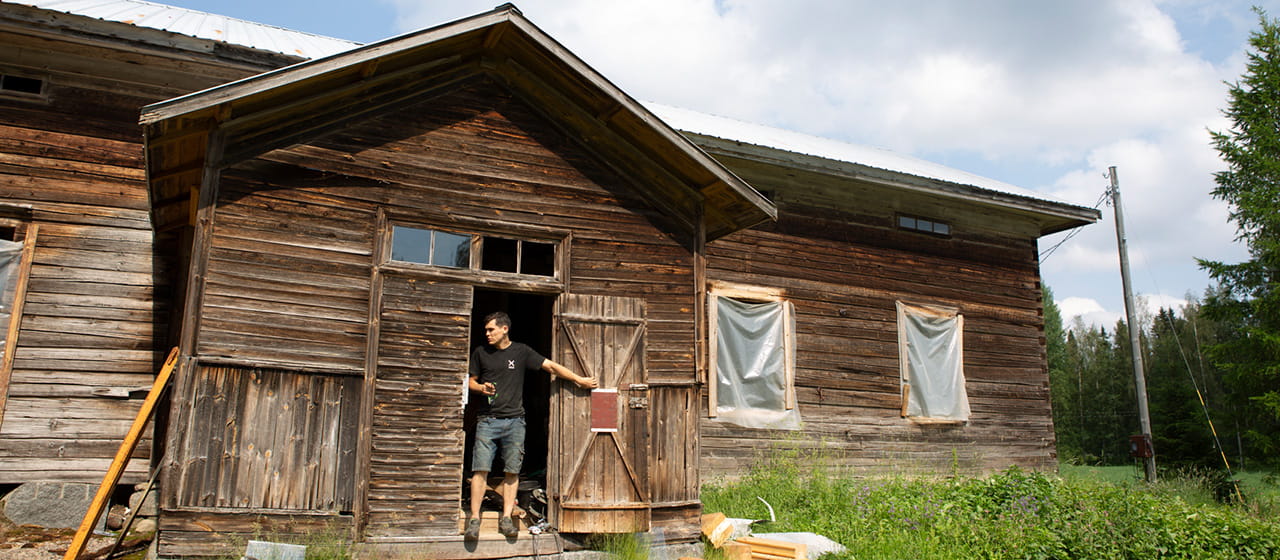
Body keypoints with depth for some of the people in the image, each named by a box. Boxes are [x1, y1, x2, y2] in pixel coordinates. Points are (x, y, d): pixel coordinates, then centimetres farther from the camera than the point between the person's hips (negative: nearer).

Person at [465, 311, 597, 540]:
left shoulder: (521, 352, 6)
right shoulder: (481, 352, 10)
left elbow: (551, 367, 7)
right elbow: (470, 380, 17)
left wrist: (579, 379, 4)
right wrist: (481, 388, -5)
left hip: (514, 420, 0)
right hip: (487, 420, 0)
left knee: (512, 471, 0)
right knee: (480, 469, -6)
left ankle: (506, 518, 7)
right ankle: (474, 518, 0)